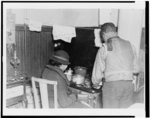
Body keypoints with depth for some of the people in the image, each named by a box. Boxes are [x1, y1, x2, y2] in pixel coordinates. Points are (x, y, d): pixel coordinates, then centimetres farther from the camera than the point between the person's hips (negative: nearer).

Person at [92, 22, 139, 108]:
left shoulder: (104, 49, -3)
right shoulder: (129, 45, 7)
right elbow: (135, 69, 12)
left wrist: (95, 83, 19)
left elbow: (98, 70, 2)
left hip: (111, 84, -3)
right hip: (129, 84, 4)